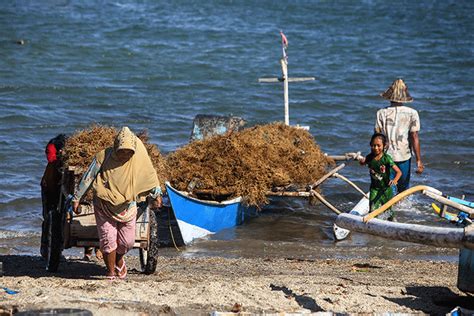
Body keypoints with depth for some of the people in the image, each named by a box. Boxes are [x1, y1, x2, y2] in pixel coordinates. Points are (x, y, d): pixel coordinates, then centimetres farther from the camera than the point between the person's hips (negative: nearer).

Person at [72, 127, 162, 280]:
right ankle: (111, 272, 11)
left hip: (127, 207, 2)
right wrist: (76, 198, -4)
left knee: (127, 242, 6)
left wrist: (156, 195, 16)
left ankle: (119, 259, 39)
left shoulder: (139, 158, -14)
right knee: (108, 240, -6)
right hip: (104, 206, -2)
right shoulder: (103, 157, -18)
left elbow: (150, 176, 5)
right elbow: (87, 178, -8)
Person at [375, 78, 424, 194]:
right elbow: (414, 138, -8)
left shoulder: (382, 113, -4)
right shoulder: (412, 113, -5)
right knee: (403, 189, 18)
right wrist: (418, 160, -4)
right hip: (404, 156, 0)